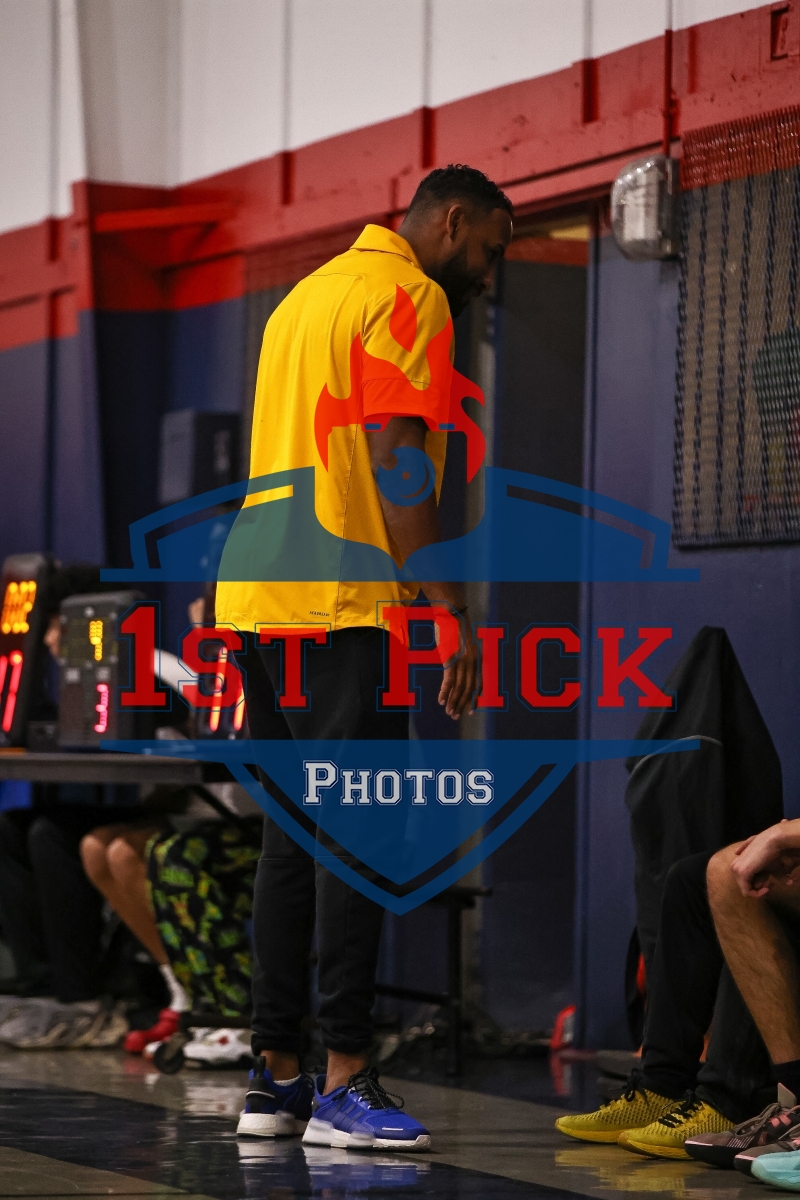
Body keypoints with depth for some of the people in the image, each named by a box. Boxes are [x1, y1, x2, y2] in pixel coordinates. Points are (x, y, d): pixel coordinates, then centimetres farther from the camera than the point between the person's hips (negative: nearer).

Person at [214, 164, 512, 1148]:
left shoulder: (308, 294, 24)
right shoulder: (409, 296, -5)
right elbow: (394, 461, -15)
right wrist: (449, 610, -17)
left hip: (256, 600, 9)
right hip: (340, 606, -9)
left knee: (293, 837, 11)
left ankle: (274, 1075, 11)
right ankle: (344, 1083, -11)